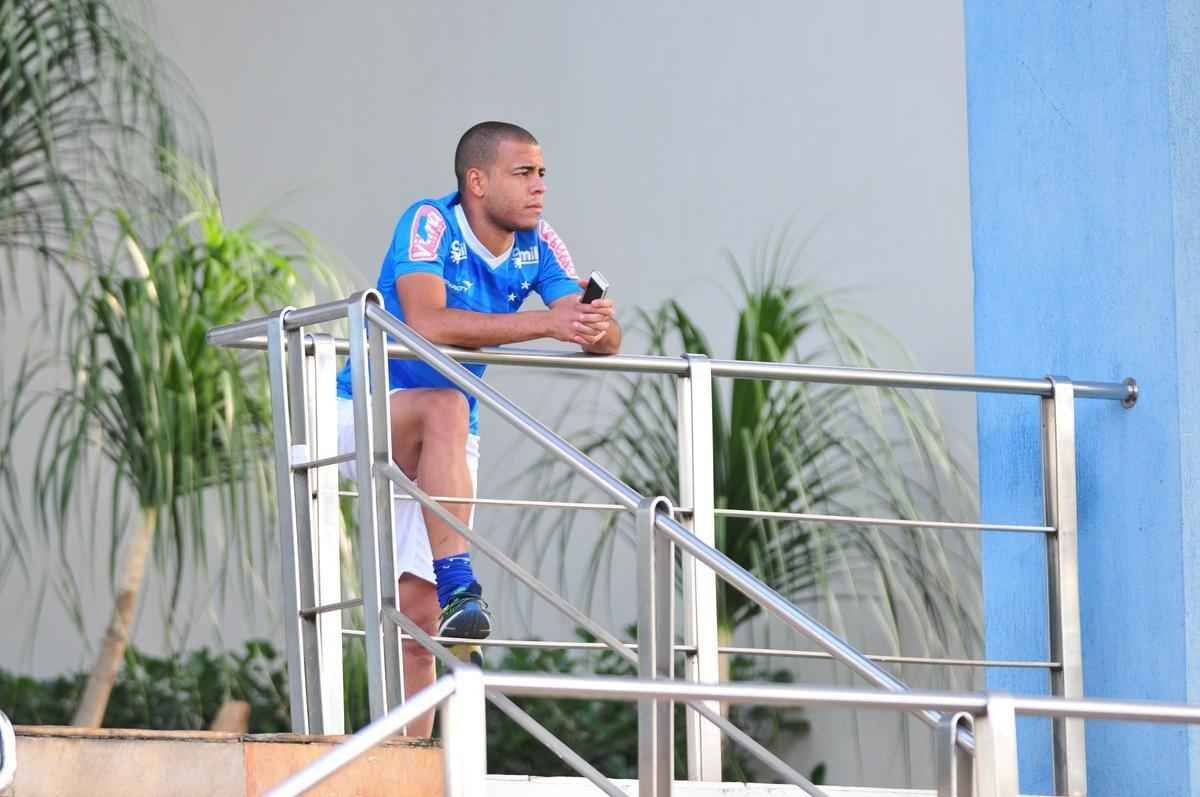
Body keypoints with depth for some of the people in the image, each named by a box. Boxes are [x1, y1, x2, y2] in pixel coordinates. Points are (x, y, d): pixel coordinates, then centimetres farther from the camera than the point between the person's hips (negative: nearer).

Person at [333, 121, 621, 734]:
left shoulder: (538, 245, -3)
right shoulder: (430, 223, -20)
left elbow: (604, 339, -10)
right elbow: (427, 323, -35)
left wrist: (600, 329, -35)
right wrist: (546, 323, -39)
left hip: (443, 448, 5)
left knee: (416, 609, -2)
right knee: (444, 407, -37)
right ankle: (457, 584, -43)